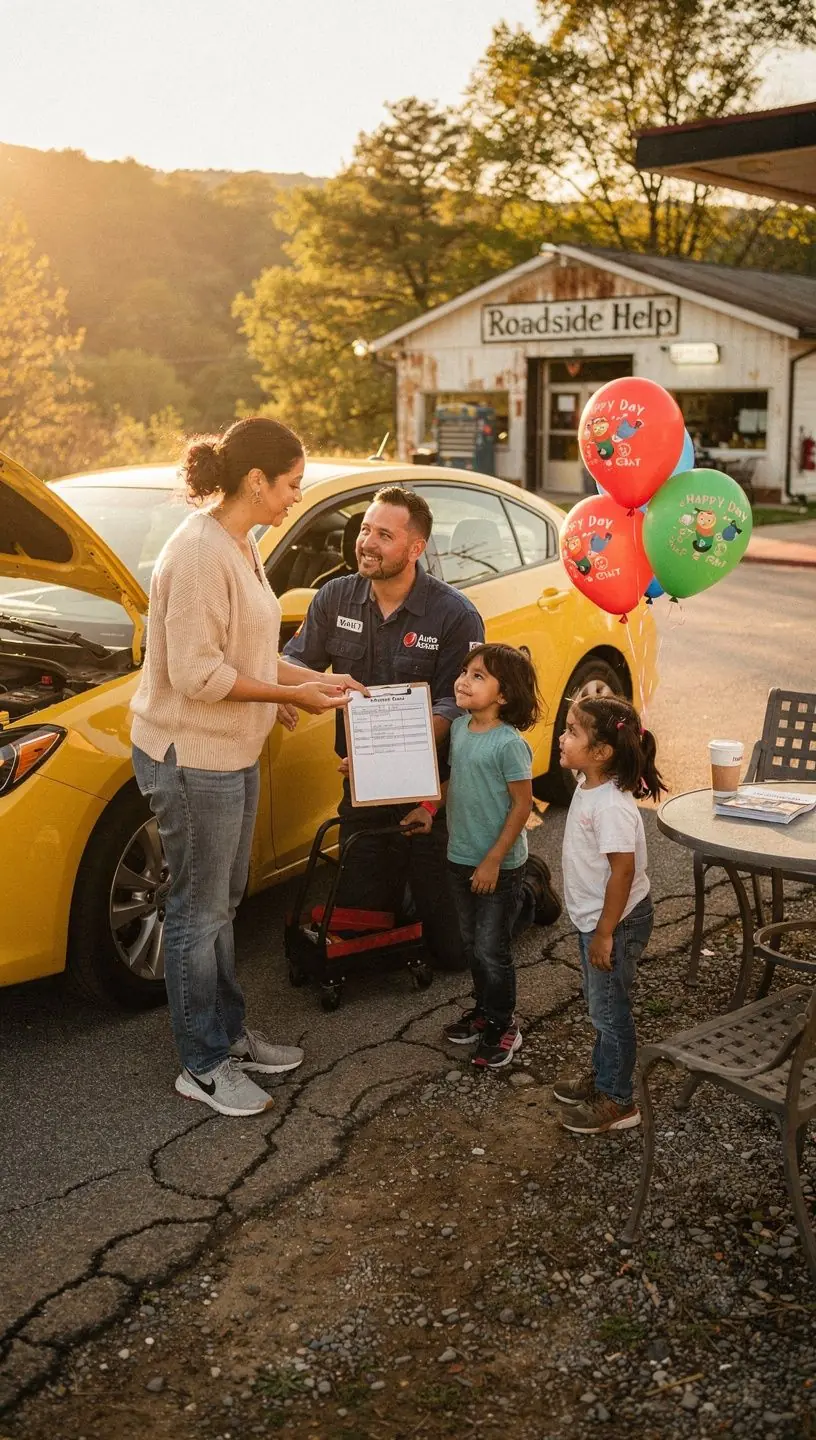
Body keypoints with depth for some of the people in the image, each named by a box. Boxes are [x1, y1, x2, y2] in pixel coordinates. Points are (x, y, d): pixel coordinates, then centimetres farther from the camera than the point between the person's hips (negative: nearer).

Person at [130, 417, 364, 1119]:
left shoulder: (241, 545, 9)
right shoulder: (200, 552, -23)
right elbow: (197, 674, -26)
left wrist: (314, 679, 7)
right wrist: (292, 694, -18)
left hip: (232, 754, 10)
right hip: (191, 757, -10)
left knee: (222, 903, 20)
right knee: (198, 912, 4)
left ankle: (230, 1034, 35)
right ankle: (203, 1066, 18)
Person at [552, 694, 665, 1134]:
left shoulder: (611, 806, -30)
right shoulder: (589, 785, 0)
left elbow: (623, 870, -28)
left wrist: (604, 933, -22)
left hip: (616, 923, -9)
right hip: (592, 917, 9)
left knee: (610, 1010, 6)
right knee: (601, 1006, 24)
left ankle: (617, 1102, 22)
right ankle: (601, 1077, 42)